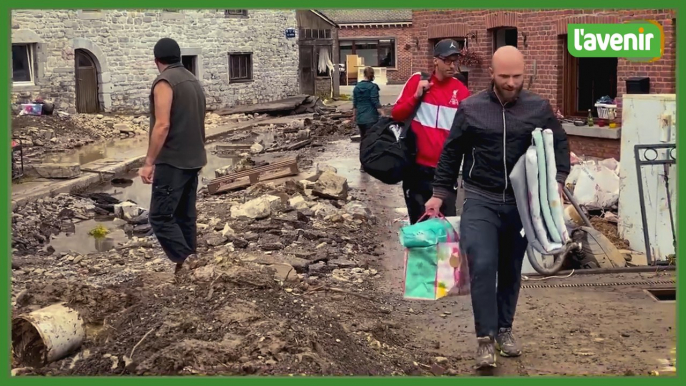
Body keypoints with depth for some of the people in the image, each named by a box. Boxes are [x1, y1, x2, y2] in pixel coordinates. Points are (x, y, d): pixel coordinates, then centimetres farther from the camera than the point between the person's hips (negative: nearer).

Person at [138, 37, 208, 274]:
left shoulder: (164, 82, -13)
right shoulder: (193, 81, 14)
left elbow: (162, 125, -21)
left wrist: (149, 162, -19)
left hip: (172, 161, -9)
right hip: (192, 160, 9)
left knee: (160, 217, -7)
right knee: (185, 216, 11)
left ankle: (185, 263, -14)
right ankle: (190, 263, 11)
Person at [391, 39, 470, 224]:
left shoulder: (461, 90, 0)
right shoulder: (417, 80, 0)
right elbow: (396, 114, 2)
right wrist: (416, 96, -12)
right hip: (417, 167, 0)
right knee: (419, 222, 10)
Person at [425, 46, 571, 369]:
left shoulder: (538, 108, 0)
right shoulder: (470, 109, -2)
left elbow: (560, 144, 12)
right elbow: (451, 154, 5)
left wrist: (557, 179, -3)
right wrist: (439, 194, 3)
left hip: (522, 203, 2)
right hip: (480, 201, -2)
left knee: (511, 270, 12)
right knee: (482, 266, -15)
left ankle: (504, 330, 29)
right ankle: (485, 338, -7)